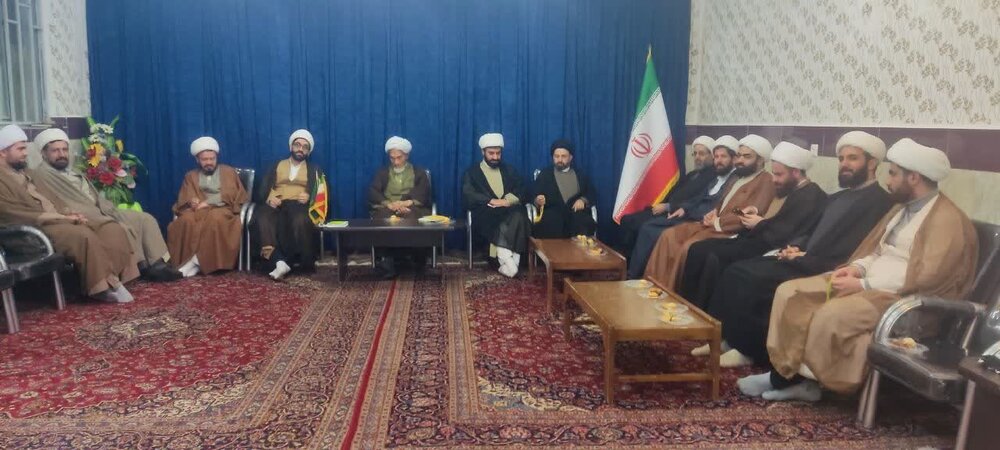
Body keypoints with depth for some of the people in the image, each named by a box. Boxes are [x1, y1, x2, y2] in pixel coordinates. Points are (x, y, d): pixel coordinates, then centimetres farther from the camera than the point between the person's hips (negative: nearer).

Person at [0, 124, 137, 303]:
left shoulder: (23, 173, 24)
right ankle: (103, 287, -23)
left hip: (59, 219, 9)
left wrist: (69, 212, 0)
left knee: (112, 228, -11)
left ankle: (113, 278, -20)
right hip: (36, 228, -9)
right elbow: (17, 215, -15)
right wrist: (63, 218, -17)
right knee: (84, 235, -35)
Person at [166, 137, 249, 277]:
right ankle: (188, 261, -37)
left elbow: (232, 195, 5)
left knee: (216, 219, -40)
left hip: (222, 210, -2)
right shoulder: (190, 176, 24)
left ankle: (196, 261, -39)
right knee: (186, 220, -35)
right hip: (198, 211, 2)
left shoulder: (228, 172, 18)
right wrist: (191, 202, -13)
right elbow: (183, 200, 12)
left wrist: (208, 202, -7)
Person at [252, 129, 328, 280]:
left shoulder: (314, 170, 23)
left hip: (299, 206, -2)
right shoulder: (276, 166, 26)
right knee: (262, 217, -35)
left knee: (300, 220, -40)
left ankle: (304, 261, -27)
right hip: (276, 205, 2)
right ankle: (279, 261, -44)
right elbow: (262, 189, 16)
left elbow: (320, 194, 10)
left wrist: (309, 197, -12)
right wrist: (268, 199, -7)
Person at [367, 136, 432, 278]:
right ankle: (387, 260, -34)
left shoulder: (419, 173, 19)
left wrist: (407, 203, -19)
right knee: (383, 217, -37)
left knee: (413, 218, -39)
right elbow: (372, 193, 5)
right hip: (387, 210, 1)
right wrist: (390, 204, -15)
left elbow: (423, 194, 2)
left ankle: (416, 259, -28)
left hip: (412, 209, -1)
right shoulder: (382, 173, 22)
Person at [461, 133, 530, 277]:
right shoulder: (471, 172, 13)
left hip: (509, 211, 2)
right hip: (485, 214, -2)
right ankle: (507, 257, -36)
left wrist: (507, 200, -12)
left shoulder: (509, 170, 23)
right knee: (497, 215, -36)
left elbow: (521, 191, 9)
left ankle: (505, 257, -37)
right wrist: (491, 201, -17)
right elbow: (468, 196, -3)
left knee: (519, 213, -33)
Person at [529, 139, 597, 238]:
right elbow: (533, 195, 10)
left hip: (576, 212, 1)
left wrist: (583, 200, -5)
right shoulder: (544, 175, 20)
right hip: (553, 213, -1)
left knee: (583, 224, -33)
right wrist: (537, 201, -14)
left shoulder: (580, 175, 24)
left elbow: (592, 194, 17)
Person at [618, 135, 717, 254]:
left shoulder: (713, 177, -6)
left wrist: (667, 207, -15)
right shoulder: (691, 174, 25)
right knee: (627, 220, -5)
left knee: (643, 227, -26)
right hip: (665, 212, 9)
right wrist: (659, 206, 2)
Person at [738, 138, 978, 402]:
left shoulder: (947, 219, -11)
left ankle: (808, 379, -10)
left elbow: (926, 278, -21)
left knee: (831, 314, -34)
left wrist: (863, 285, -21)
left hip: (902, 297, -9)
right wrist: (857, 268, -1)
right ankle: (787, 374, -10)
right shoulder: (902, 208, 19)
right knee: (790, 292, -6)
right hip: (867, 283, 10)